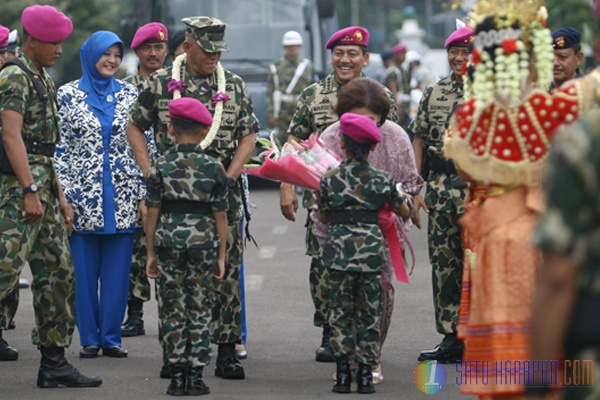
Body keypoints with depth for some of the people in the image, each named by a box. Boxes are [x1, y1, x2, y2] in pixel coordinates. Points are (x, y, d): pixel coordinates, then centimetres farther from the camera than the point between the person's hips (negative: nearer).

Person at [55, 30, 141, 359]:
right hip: (83, 195, -1)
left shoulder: (129, 94, 7)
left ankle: (111, 337, 9)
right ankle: (89, 338, 9)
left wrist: (143, 193, 2)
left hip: (122, 198, 2)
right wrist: (65, 195, -5)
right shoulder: (68, 95, 2)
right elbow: (60, 146, 1)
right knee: (85, 269, 1)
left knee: (117, 270, 2)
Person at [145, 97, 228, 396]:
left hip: (168, 244, 0)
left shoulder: (160, 167, -2)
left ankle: (177, 376, 6)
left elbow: (152, 213, -1)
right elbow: (220, 215, 0)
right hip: (203, 245, 0)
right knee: (199, 311, 6)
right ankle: (195, 376, 5)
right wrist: (221, 256, 7)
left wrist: (151, 253, 7)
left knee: (173, 310, 6)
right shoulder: (214, 167, -2)